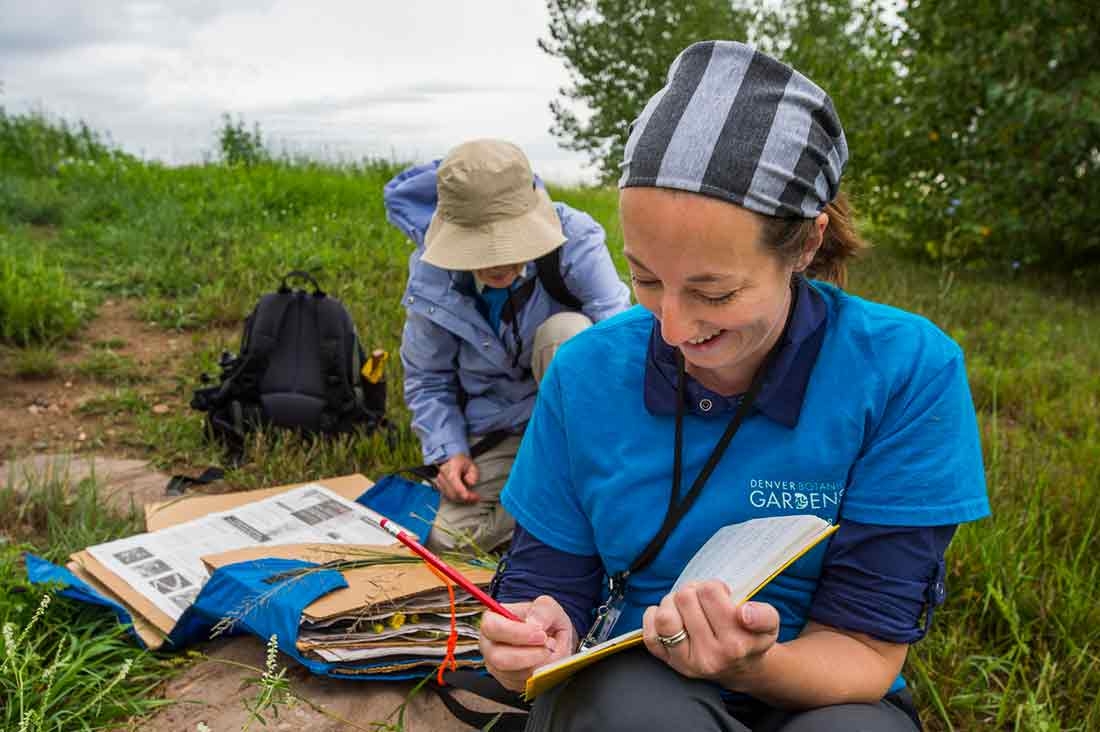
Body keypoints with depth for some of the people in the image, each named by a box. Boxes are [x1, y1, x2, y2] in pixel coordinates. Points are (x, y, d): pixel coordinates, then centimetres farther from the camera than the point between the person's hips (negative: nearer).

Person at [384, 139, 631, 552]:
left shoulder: (574, 243, -24)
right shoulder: (432, 278, -14)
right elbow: (428, 380, 1)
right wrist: (448, 451, -13)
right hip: (496, 435, 2)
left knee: (567, 332, -34)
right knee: (446, 540, -15)